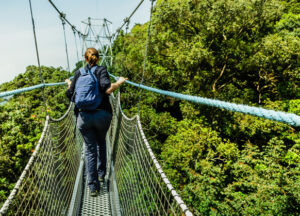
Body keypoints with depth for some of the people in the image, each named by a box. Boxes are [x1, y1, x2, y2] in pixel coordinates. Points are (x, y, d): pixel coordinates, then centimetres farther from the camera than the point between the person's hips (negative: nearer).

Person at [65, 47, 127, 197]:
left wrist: (69, 84, 27)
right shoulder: (101, 70, -1)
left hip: (83, 116, 1)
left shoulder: (78, 73, 8)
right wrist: (119, 82, -1)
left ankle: (93, 186, 4)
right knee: (101, 143, 25)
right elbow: (107, 89, -18)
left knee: (90, 149, 7)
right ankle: (101, 173, 34)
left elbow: (70, 95, 8)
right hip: (102, 114, -1)